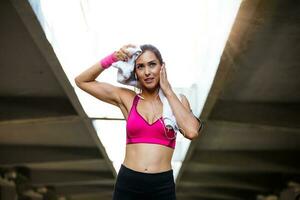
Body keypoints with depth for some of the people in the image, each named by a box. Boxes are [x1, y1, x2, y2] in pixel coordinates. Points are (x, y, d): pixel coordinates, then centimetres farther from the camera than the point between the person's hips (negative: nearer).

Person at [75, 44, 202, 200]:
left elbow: (192, 132, -15)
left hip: (162, 187, 0)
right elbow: (81, 81, 8)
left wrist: (168, 91, -7)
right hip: (127, 184, 0)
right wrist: (112, 58, -3)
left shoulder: (176, 100, 4)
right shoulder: (126, 98, 4)